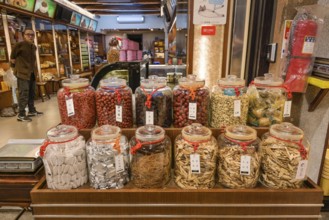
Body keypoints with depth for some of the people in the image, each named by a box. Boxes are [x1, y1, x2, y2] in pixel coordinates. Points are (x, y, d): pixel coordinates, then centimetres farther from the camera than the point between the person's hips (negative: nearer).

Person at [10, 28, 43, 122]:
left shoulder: (34, 47, 12)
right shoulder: (20, 45, -11)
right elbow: (12, 57, -5)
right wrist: (15, 66, 1)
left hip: (32, 73, 8)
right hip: (22, 73, -8)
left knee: (32, 93, 14)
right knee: (24, 94, -9)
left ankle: (32, 111, 25)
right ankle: (21, 115, -5)